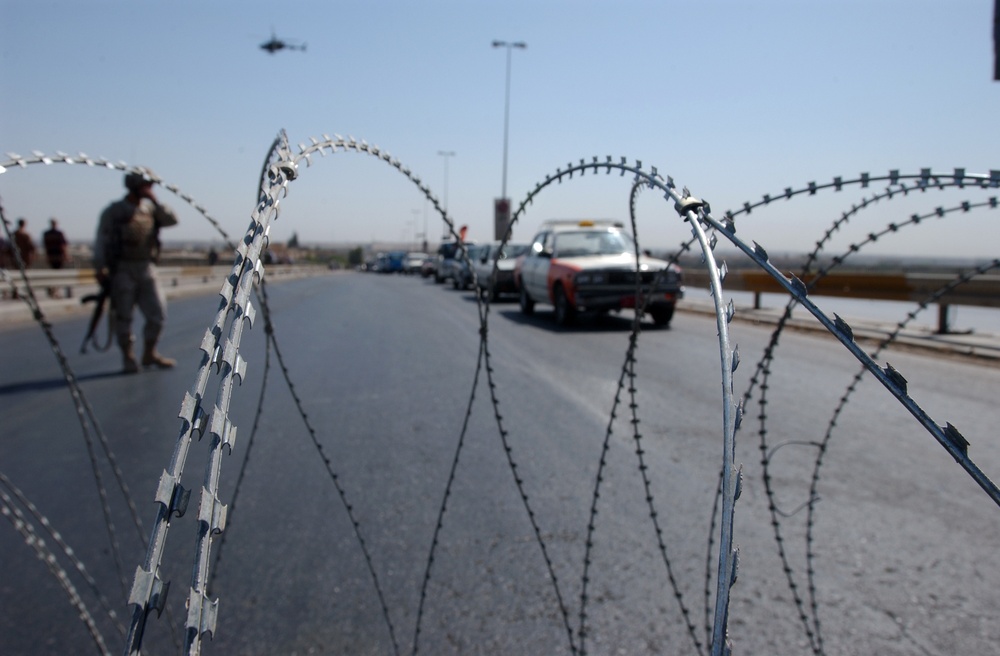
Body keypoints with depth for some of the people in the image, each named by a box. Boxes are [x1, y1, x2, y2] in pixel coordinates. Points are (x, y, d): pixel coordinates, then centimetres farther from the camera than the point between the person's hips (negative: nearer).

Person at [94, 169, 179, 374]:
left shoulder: (150, 208, 11)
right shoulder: (114, 211, -3)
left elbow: (172, 219, -2)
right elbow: (101, 241, -5)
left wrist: (155, 201, -9)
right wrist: (100, 269, -11)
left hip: (147, 269, 4)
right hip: (123, 270, -4)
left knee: (158, 313, 3)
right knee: (124, 317, 1)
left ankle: (149, 354, 19)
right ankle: (128, 358, 12)